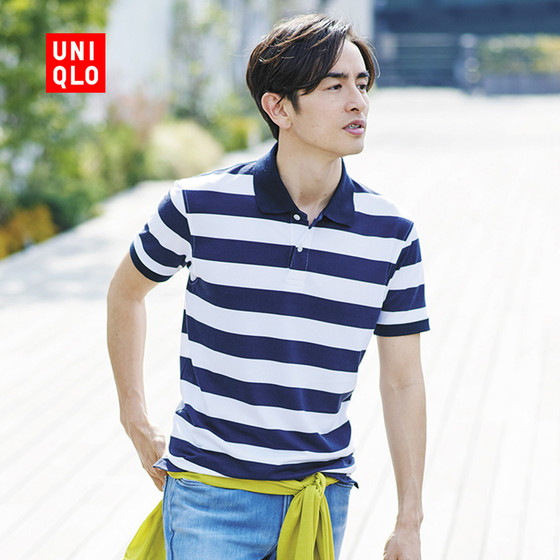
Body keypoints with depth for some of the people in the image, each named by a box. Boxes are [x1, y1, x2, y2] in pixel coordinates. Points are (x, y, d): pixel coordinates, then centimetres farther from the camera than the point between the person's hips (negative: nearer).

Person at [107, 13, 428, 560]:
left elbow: (402, 382, 4)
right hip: (212, 496, -2)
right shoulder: (200, 205, -8)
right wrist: (137, 425, 12)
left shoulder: (391, 235, -3)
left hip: (321, 499, 2)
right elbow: (126, 290, 11)